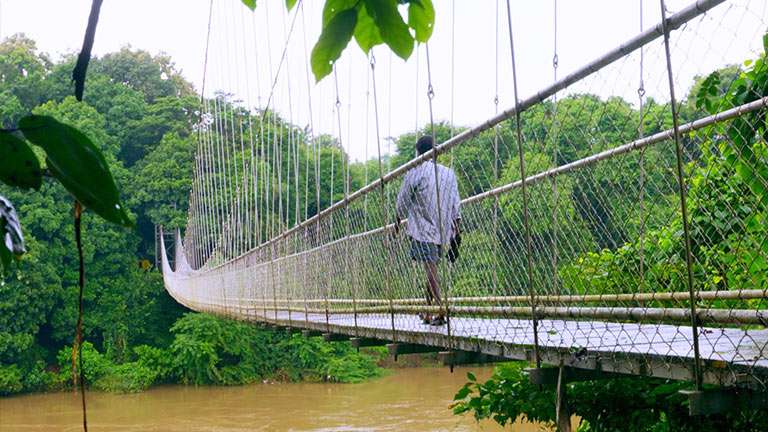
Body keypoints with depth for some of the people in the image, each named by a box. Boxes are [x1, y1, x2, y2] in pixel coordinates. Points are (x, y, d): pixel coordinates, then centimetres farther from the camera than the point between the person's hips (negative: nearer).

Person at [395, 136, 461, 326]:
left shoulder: (415, 172, -5)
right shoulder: (449, 173, 10)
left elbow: (402, 202, 3)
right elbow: (455, 205, 10)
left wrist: (397, 222, 19)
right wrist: (456, 228, 13)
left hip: (423, 229, -5)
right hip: (443, 230, 5)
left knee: (431, 270, -9)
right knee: (432, 269, 14)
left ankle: (441, 310, -20)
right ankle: (428, 313, 19)